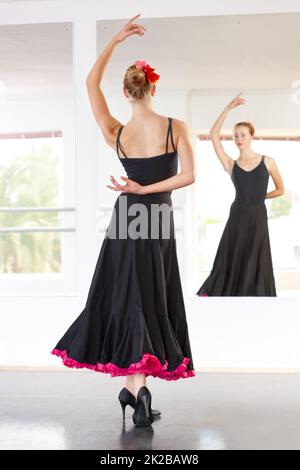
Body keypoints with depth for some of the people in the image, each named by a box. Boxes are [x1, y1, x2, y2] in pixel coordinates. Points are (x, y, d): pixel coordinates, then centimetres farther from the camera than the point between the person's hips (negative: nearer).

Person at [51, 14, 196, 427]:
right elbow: (188, 176, -14)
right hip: (159, 223, -1)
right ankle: (136, 386, 5)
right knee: (150, 303, 6)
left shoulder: (116, 134, -5)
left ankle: (135, 387, 1)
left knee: (128, 301, 7)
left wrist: (115, 41, 6)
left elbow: (91, 83, 5)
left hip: (128, 219, 1)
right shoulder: (176, 127, -9)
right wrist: (145, 189, -9)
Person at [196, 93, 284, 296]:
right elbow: (214, 135, -5)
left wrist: (258, 196, 12)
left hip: (258, 219, 0)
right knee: (230, 264, 0)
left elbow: (280, 189, 16)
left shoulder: (267, 161, 5)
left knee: (255, 266, 2)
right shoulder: (231, 164, 4)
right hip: (237, 218, 0)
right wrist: (228, 108, -5)